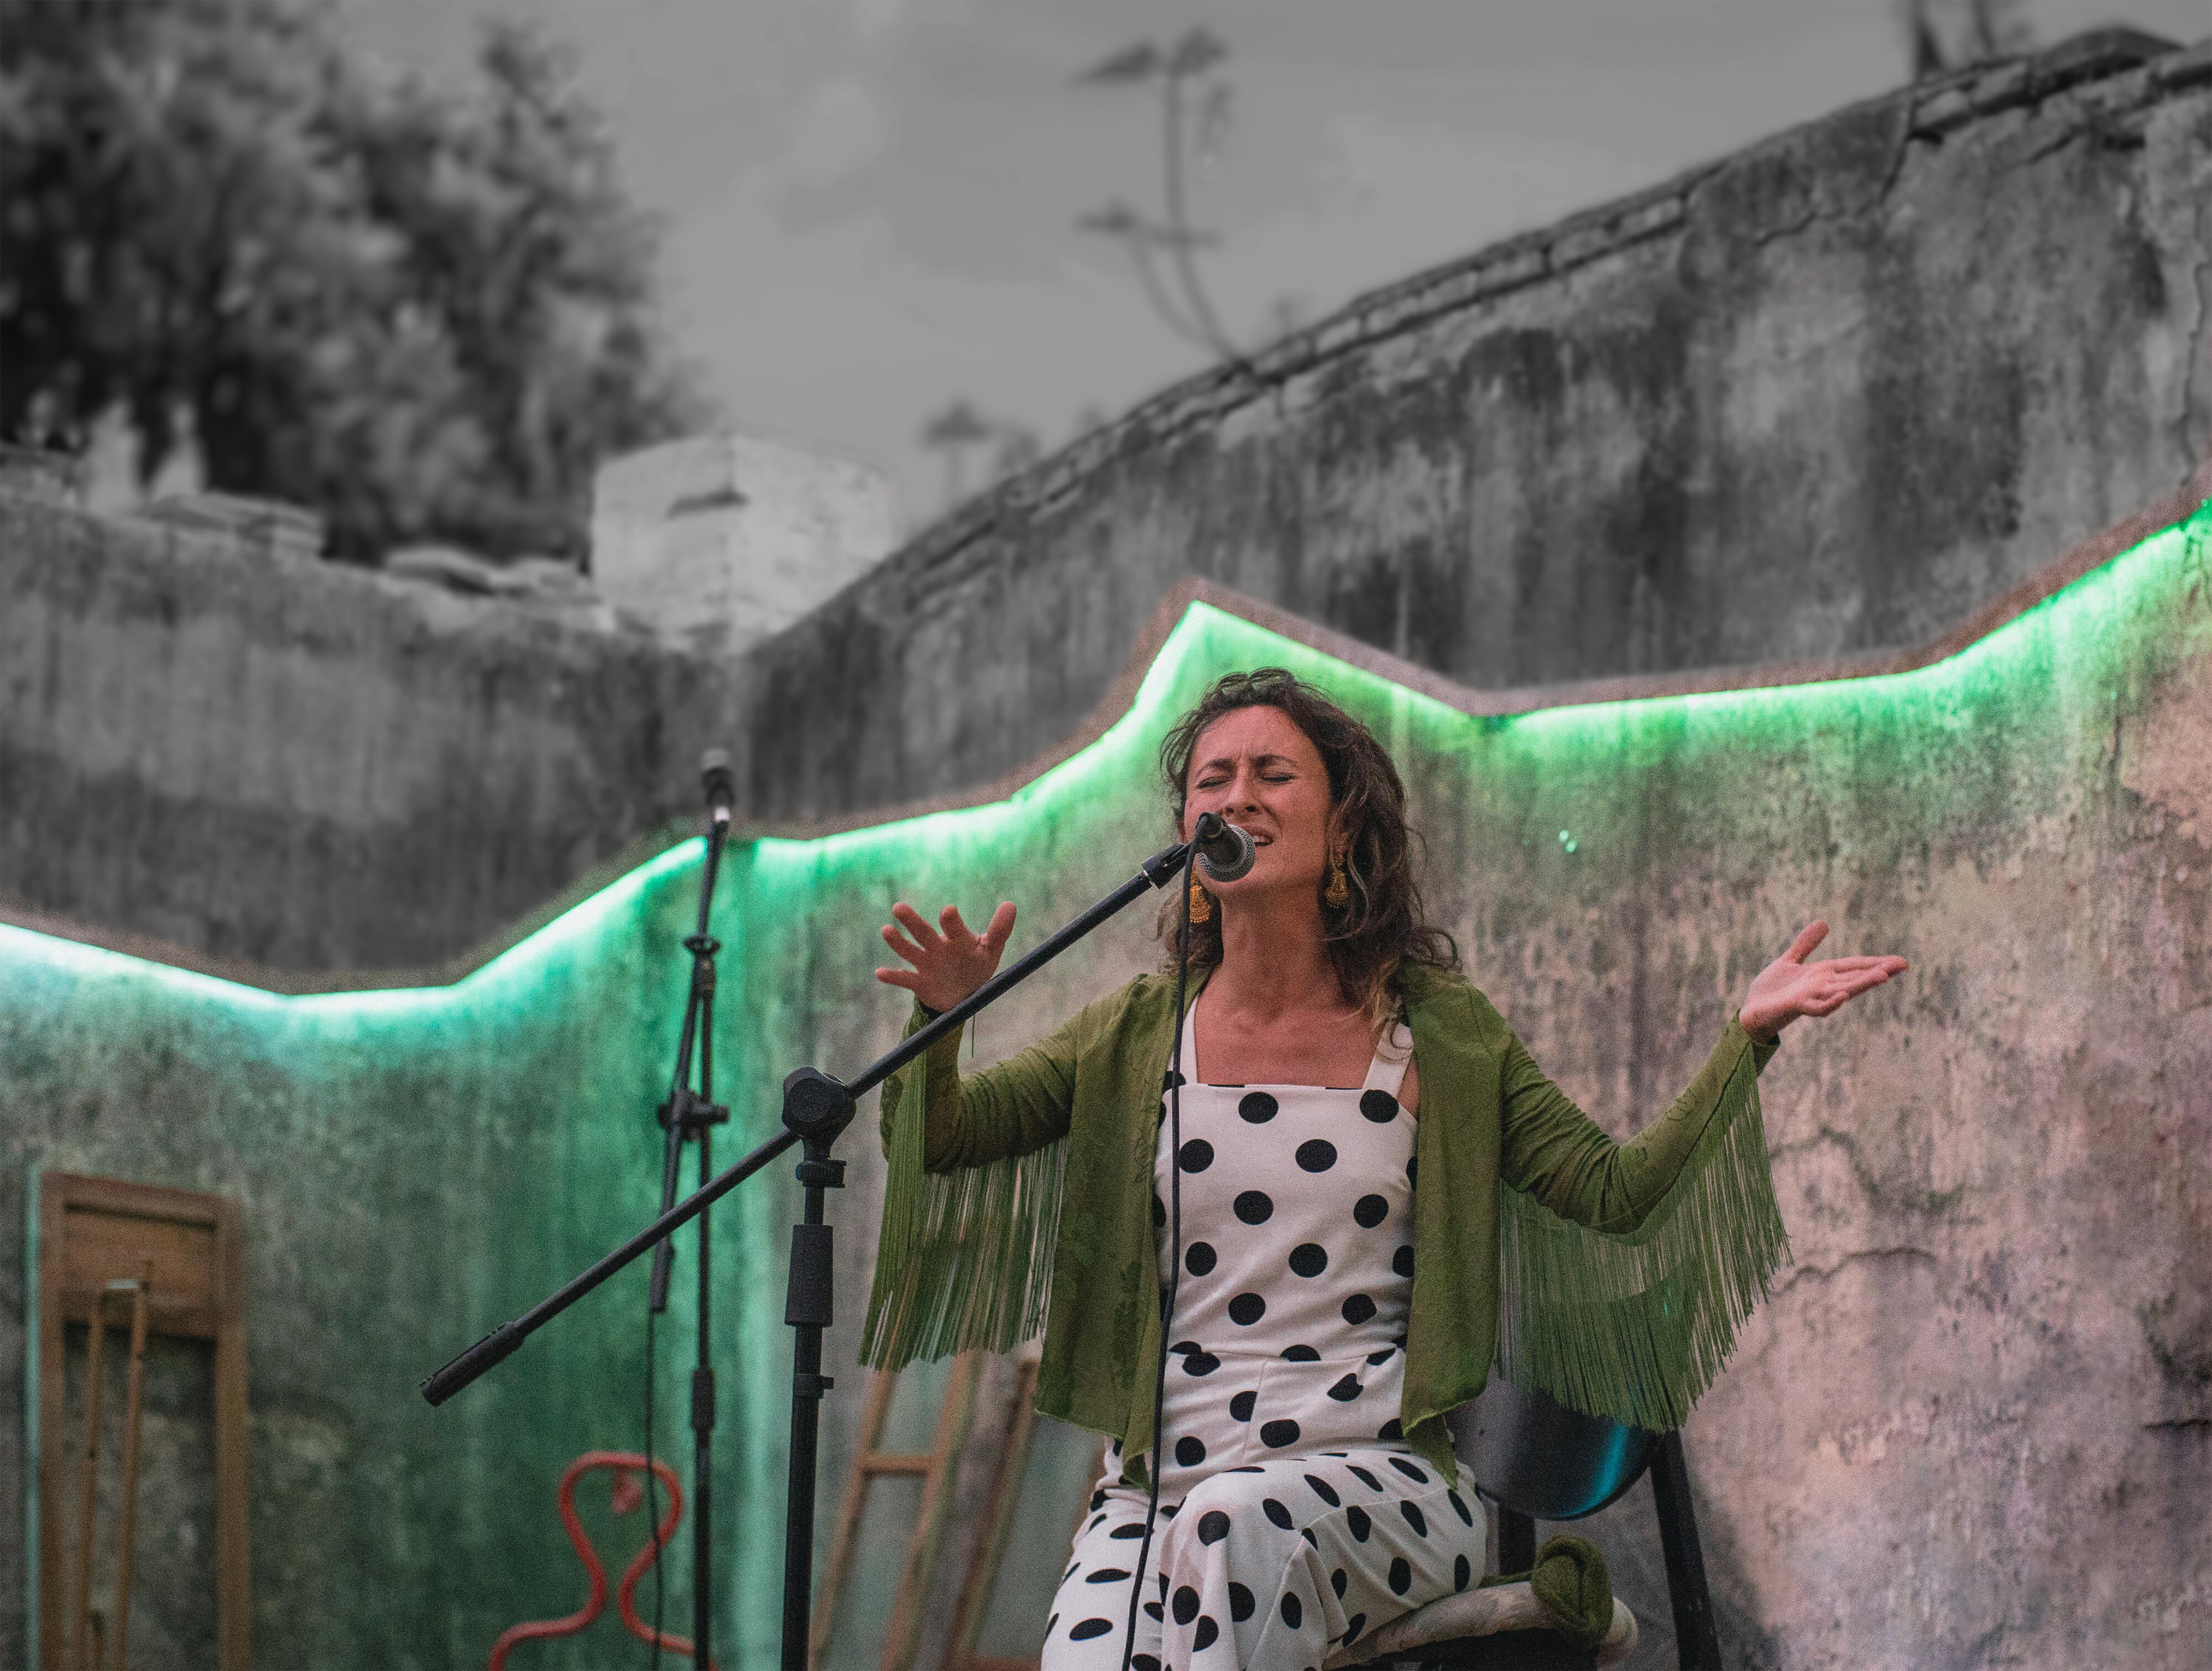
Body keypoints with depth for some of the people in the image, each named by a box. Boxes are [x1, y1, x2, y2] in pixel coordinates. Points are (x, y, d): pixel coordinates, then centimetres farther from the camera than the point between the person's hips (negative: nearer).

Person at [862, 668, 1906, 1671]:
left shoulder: (1438, 1033, 9)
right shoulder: (1136, 1036, 12)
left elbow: (1620, 1193, 5)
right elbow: (934, 1140, 5)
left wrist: (1746, 1039, -6)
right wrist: (946, 1018, -16)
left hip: (1379, 1484, -1)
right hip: (1157, 1482, 1)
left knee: (1243, 1520, -36)